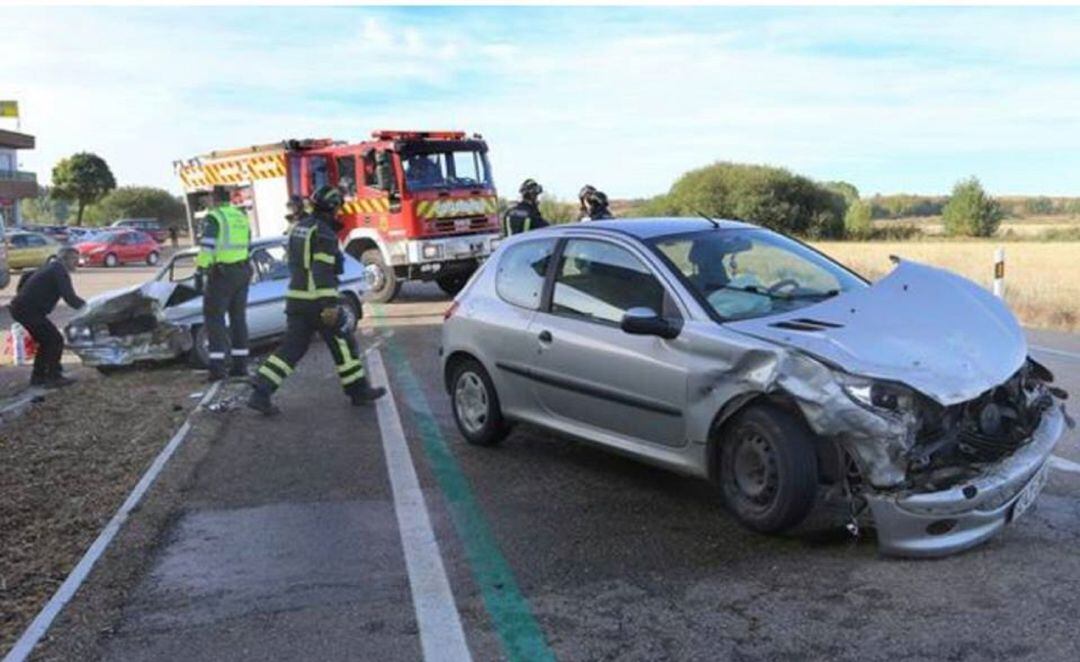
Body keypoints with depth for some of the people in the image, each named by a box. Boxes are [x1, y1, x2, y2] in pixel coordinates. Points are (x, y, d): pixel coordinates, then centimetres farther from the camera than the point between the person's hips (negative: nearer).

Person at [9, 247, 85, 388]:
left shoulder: (51, 268, 20)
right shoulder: (59, 271, -10)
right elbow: (69, 297, -20)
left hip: (19, 308, 10)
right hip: (29, 311, -10)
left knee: (46, 341, 19)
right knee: (56, 340, -5)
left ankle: (38, 376, 24)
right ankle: (53, 377, -4)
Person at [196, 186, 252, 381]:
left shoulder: (214, 217, -10)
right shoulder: (242, 217, 11)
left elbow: (207, 247, -18)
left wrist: (200, 271, -14)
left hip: (222, 272, -6)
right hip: (242, 272, 7)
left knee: (214, 317, -1)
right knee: (238, 317, 12)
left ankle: (217, 367, -6)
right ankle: (240, 365, 15)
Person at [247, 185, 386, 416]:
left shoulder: (299, 228, 14)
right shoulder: (324, 232, -14)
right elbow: (323, 270, -22)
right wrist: (329, 304, -25)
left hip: (295, 299, 8)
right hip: (318, 301, -8)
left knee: (291, 348, 8)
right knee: (344, 343, 7)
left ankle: (260, 393, -1)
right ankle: (359, 390, 17)